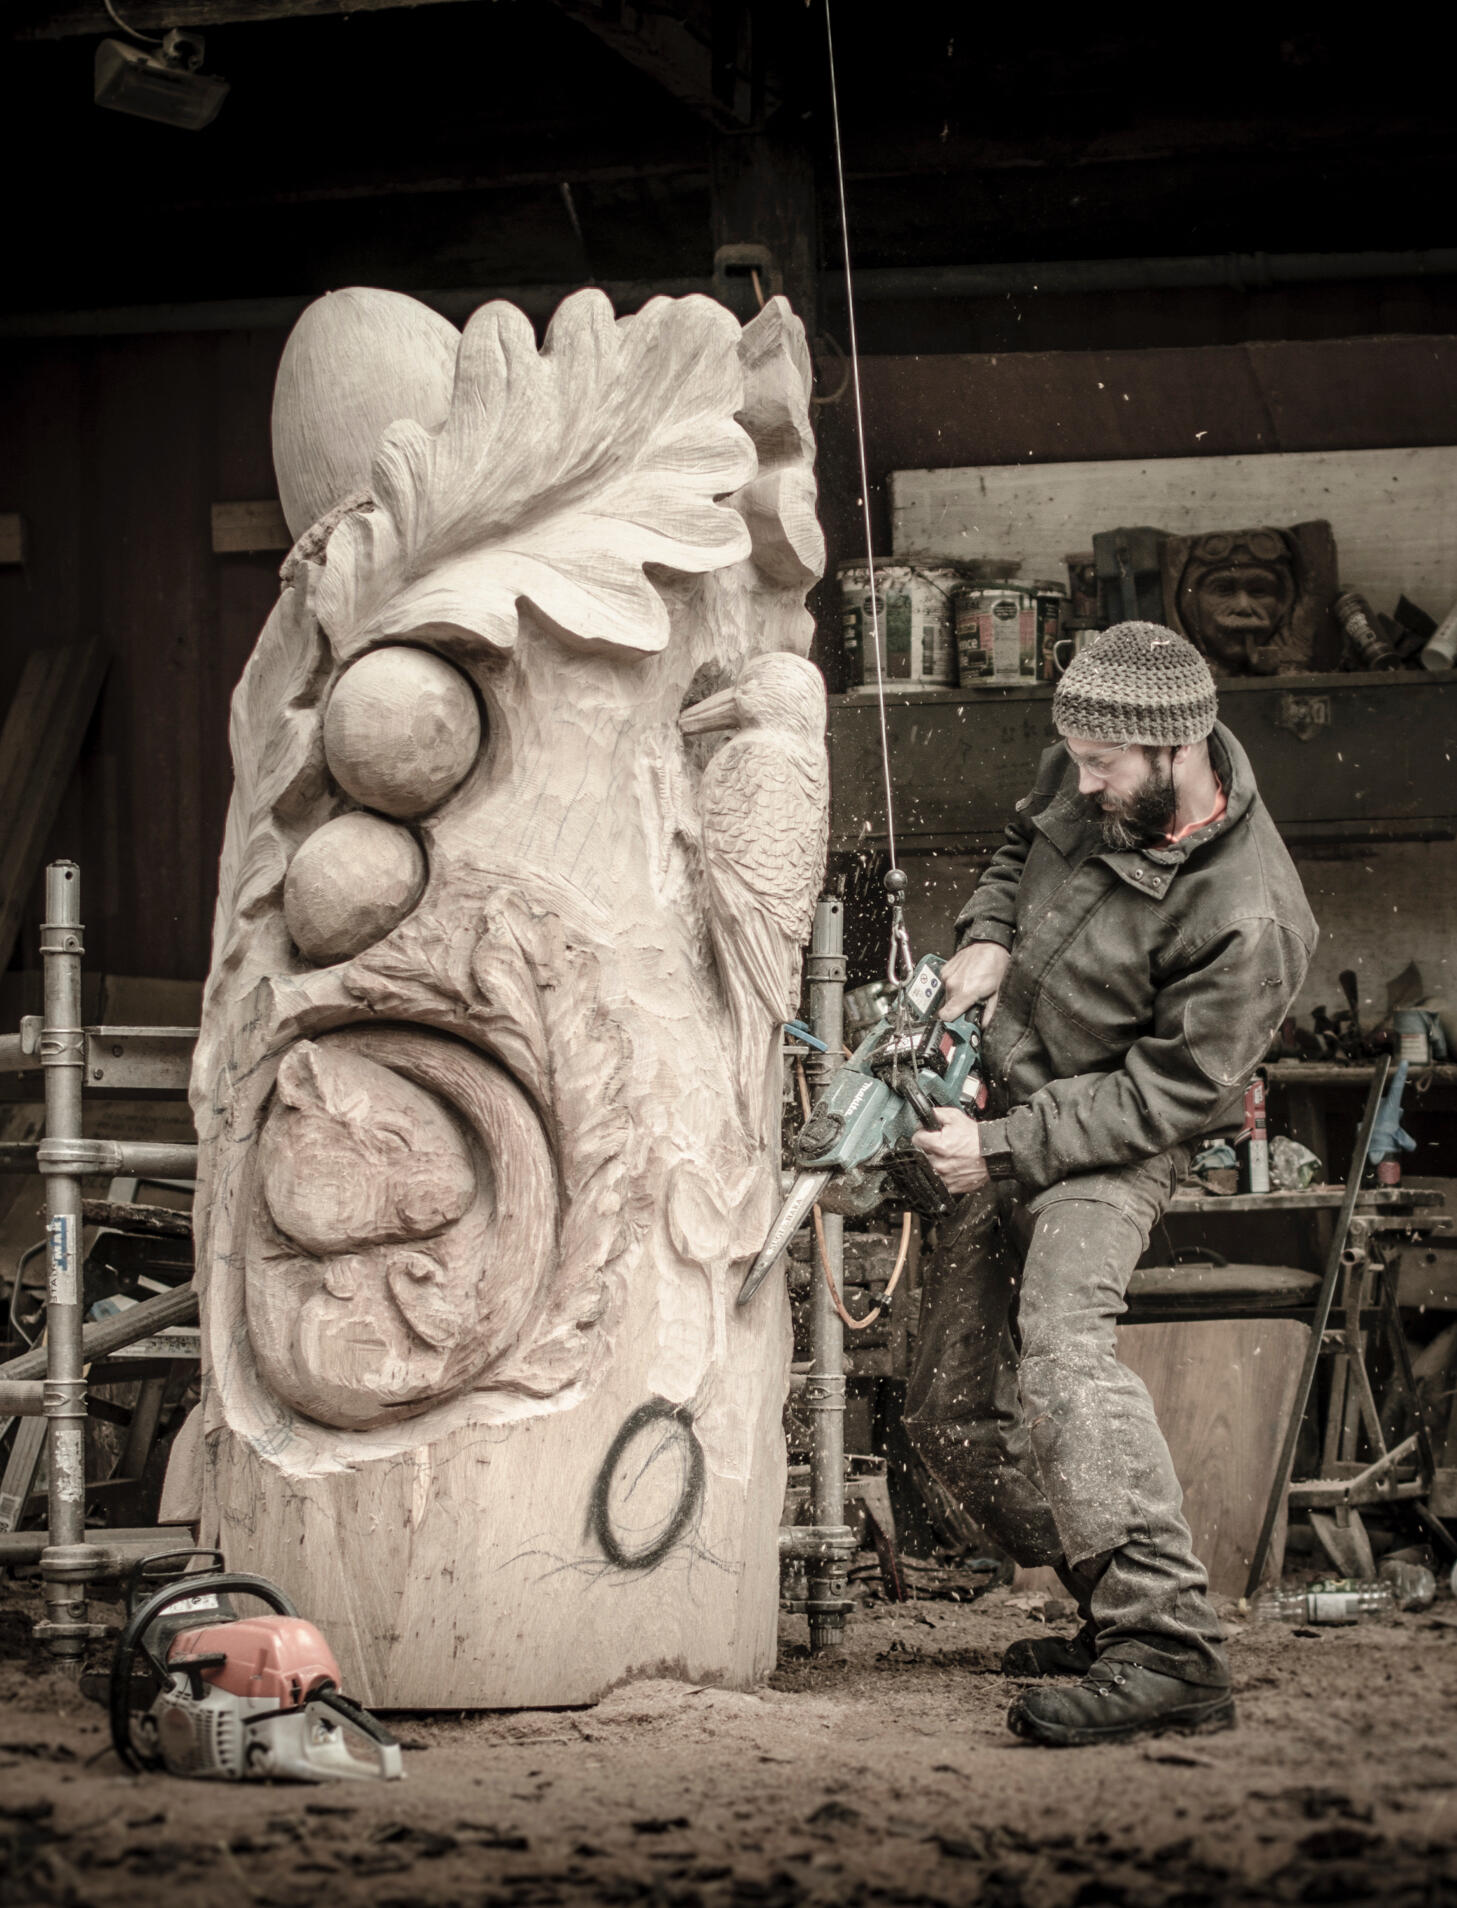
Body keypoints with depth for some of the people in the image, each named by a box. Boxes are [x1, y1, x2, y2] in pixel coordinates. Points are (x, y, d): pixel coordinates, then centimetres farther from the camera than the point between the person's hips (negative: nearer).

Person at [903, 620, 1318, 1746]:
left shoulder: (1248, 918, -25)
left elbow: (1167, 1093, -21)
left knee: (1061, 1346, -35)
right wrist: (989, 936, 1)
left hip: (1115, 1147, -9)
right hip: (1010, 1117, 9)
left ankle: (1171, 1651, -40)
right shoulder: (1089, 780, -3)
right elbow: (1024, 845, 21)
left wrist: (1003, 1149, -22)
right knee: (955, 1417, 7)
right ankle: (1123, 1610, 15)